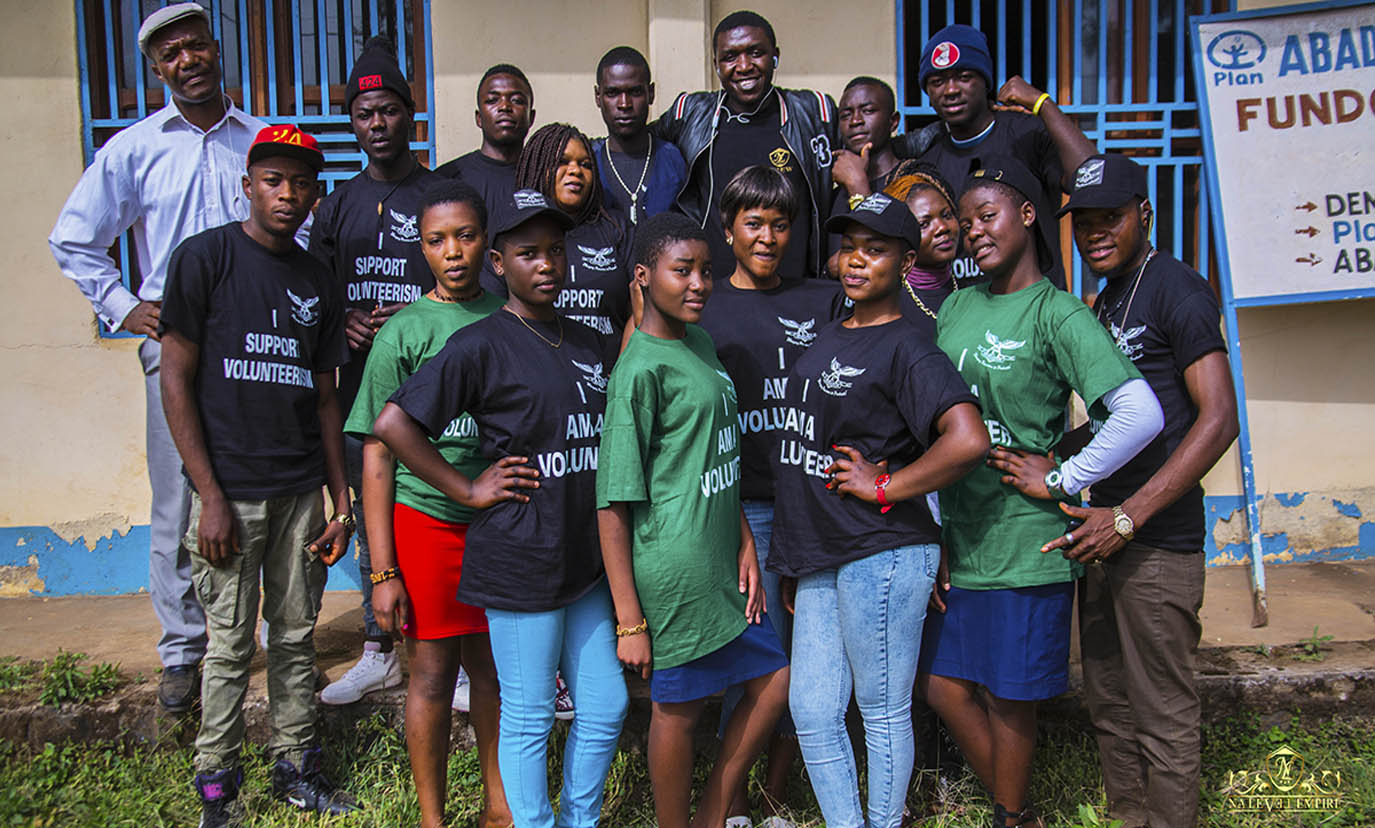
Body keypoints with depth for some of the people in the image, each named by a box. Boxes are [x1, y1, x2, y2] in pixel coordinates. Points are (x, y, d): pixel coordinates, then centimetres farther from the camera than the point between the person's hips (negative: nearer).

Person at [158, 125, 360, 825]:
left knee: (296, 636, 12)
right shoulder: (205, 256, -3)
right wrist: (210, 495, -11)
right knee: (230, 643, 4)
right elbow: (177, 380, -6)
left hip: (302, 491, 4)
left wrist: (341, 500, 9)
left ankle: (295, 766, 25)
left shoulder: (320, 283, 11)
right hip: (230, 491, -4)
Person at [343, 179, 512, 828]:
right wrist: (383, 571, -9)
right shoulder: (404, 332, -7)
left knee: (493, 666, 13)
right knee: (432, 674, 7)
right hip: (428, 520, -3)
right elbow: (378, 457, -6)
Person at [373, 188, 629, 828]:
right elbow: (392, 424, -15)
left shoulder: (591, 345, 10)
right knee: (528, 718, 7)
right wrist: (468, 490, -12)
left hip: (588, 560, 7)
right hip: (520, 562, -7)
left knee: (606, 707, 15)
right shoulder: (480, 345, -10)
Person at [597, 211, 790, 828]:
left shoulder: (701, 344, 10)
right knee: (679, 708, 7)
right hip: (676, 572, -9)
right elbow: (613, 506, -16)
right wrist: (629, 621, -16)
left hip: (721, 564, 9)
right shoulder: (641, 368, -16)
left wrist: (744, 542, 10)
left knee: (773, 681, 16)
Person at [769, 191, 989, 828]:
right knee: (811, 711, 13)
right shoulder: (826, 338, 14)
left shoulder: (907, 350, -11)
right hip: (819, 557, 8)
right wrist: (793, 553, 20)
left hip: (881, 554, -8)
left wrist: (885, 487, -16)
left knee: (883, 712, 7)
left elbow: (968, 440, -27)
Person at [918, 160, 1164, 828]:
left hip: (1024, 541, -6)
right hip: (957, 534, 6)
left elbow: (1141, 416, -21)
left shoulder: (1057, 313, -9)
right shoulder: (956, 305, 9)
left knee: (1009, 697, 7)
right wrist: (932, 531, 10)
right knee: (944, 687, 12)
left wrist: (1059, 481, -14)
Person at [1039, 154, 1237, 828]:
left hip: (1157, 539, -8)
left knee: (1162, 716, 1)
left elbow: (1219, 418, -18)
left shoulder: (1176, 287, -9)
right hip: (1103, 530, 8)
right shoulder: (1104, 303, 16)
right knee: (1109, 707, 17)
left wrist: (1127, 517, -21)